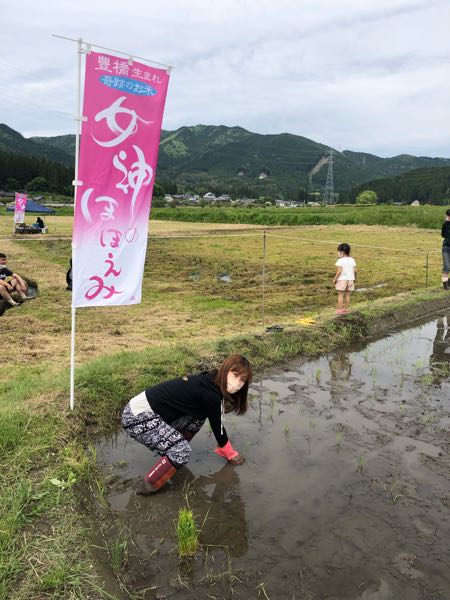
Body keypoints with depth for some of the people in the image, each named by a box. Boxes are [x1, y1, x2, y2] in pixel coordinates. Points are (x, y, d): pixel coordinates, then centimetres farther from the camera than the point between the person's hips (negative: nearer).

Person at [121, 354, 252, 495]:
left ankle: (172, 454, 20)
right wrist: (231, 454, 9)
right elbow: (218, 429, -8)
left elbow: (217, 424, 20)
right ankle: (148, 487, -1)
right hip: (138, 418, -9)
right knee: (182, 451, -18)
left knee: (198, 416, 10)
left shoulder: (210, 382, 6)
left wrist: (223, 448, 29)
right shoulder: (210, 394, -21)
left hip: (150, 411, 9)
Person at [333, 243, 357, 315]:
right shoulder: (352, 260, 4)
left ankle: (340, 310, 3)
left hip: (342, 280, -5)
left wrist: (335, 279, -10)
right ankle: (346, 309, 19)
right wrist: (354, 278, 18)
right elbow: (355, 270, 4)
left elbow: (339, 271, -19)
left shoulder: (340, 260, -14)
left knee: (340, 295, 2)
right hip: (350, 279, 6)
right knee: (347, 295, 13)